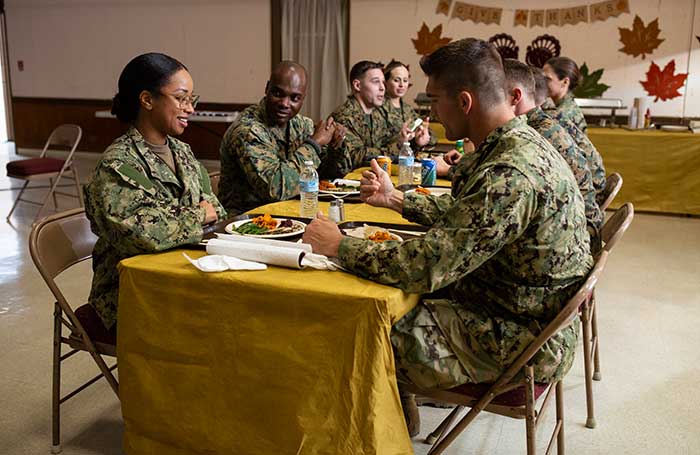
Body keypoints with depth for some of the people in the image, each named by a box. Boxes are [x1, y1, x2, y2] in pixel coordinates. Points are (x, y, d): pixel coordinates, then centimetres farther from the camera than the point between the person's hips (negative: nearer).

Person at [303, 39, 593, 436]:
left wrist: (340, 246, -17)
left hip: (521, 341, -10)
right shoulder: (520, 144, 3)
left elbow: (427, 267, -30)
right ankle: (400, 413, 27)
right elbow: (463, 214, 18)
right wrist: (396, 199, 16)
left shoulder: (511, 174, -30)